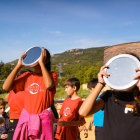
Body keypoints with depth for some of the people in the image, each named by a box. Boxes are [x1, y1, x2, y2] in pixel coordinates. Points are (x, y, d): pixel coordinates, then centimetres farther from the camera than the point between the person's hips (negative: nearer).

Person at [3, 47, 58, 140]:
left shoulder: (52, 75, -4)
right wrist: (19, 65, -6)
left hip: (43, 119, -3)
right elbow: (6, 87, -5)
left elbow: (49, 85, -28)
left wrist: (41, 63, -19)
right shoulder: (27, 76, 5)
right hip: (25, 118, 4)